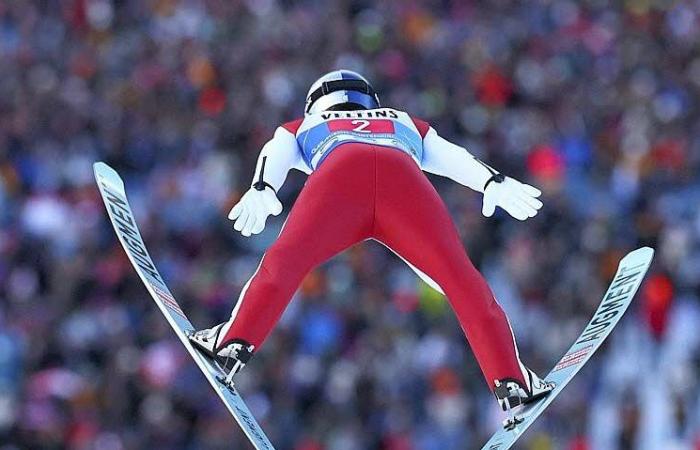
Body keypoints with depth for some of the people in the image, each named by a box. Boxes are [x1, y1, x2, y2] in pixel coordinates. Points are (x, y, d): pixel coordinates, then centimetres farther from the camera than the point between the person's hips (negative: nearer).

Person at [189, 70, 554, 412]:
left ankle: (236, 342, -19)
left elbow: (275, 155, 22)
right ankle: (509, 380, -14)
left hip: (339, 174, -1)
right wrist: (494, 182, 16)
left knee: (284, 261, 0)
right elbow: (454, 158, 31)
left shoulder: (302, 128, 43)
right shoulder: (407, 125, 48)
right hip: (405, 176, 1)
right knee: (463, 281, -3)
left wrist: (260, 190, 3)